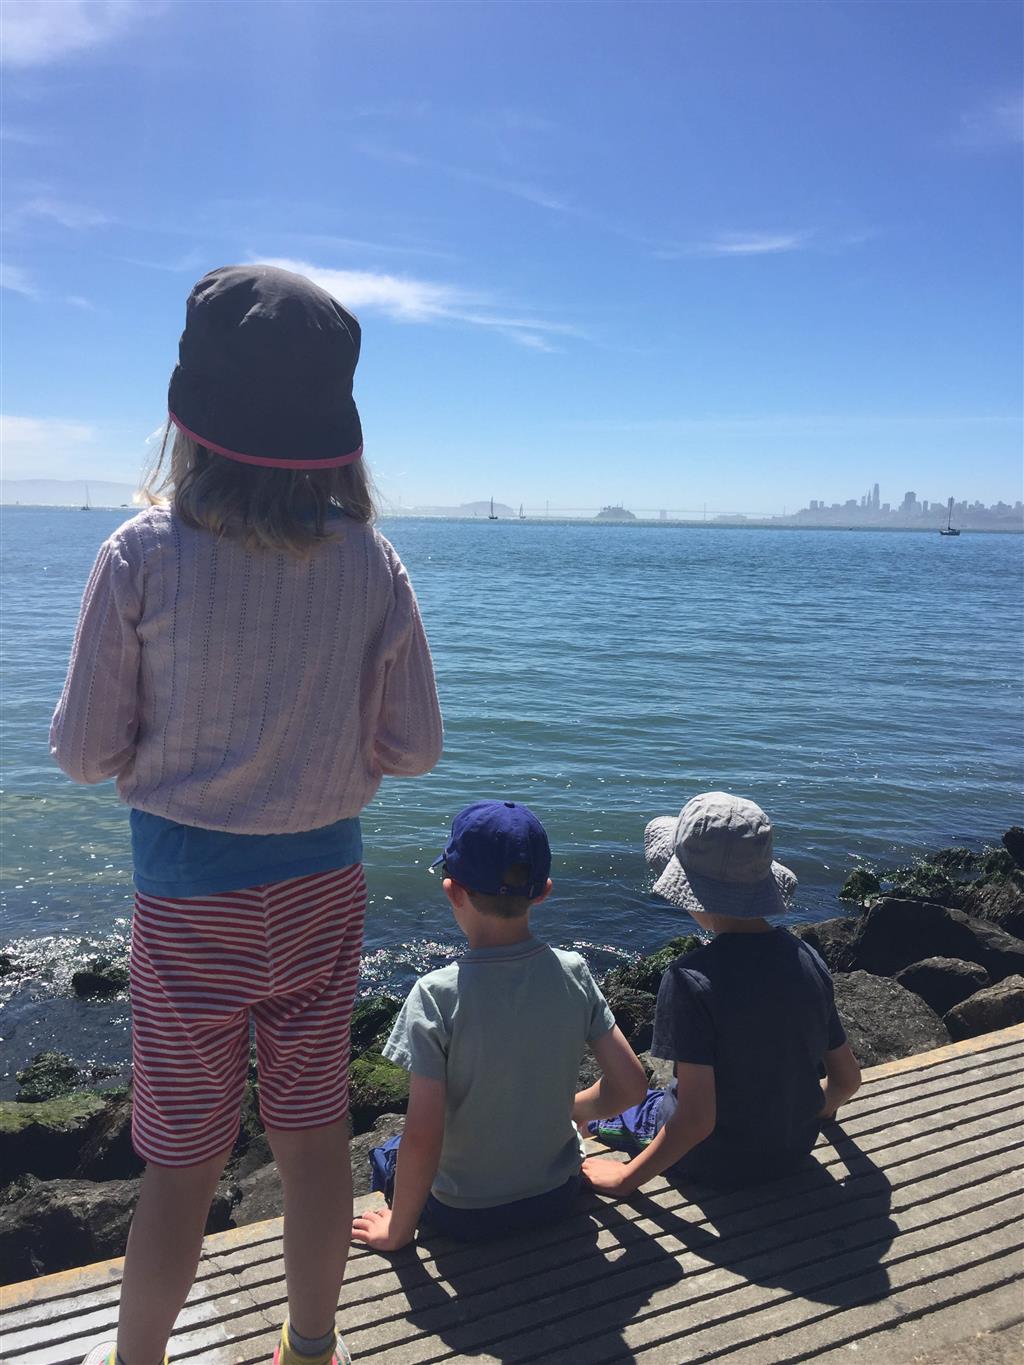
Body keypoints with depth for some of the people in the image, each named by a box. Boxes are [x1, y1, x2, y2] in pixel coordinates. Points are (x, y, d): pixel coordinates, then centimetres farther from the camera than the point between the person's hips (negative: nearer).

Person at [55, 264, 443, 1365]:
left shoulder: (145, 552, -14)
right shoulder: (371, 562, -8)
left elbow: (84, 752, -8)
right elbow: (412, 747, -3)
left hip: (187, 893, -2)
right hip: (323, 882, 2)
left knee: (182, 1162, 15)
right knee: (314, 1138, 18)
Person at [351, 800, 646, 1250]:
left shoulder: (437, 995, -26)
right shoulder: (572, 972, -15)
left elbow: (422, 1139, -24)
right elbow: (630, 1084, -8)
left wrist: (399, 1230, -8)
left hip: (463, 1214, -3)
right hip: (557, 1195, 3)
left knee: (386, 1155, 27)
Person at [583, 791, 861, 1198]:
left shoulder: (690, 979, -30)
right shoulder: (807, 959, -12)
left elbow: (696, 1119, -30)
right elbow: (847, 1078, -1)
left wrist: (625, 1180, -17)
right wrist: (815, 1110, 21)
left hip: (717, 1162, -5)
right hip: (795, 1150, 5)